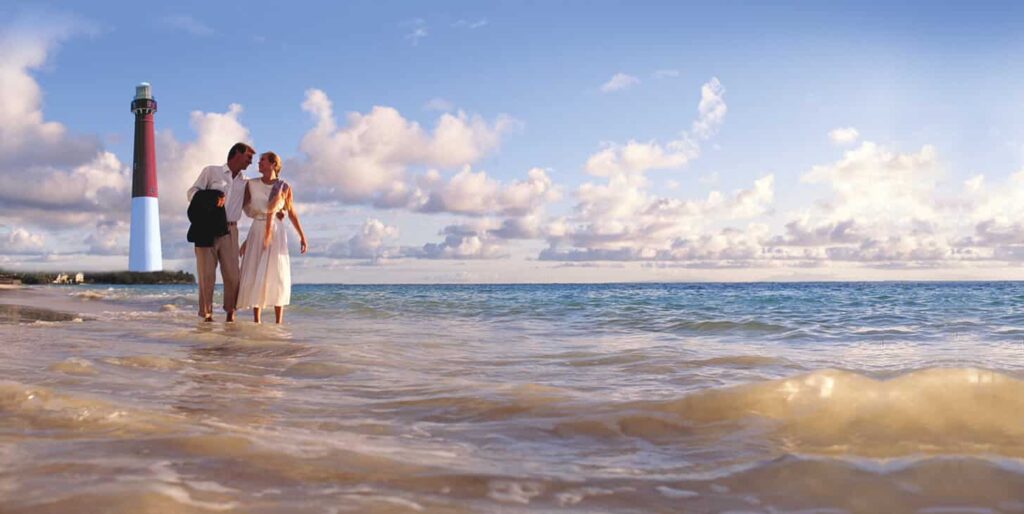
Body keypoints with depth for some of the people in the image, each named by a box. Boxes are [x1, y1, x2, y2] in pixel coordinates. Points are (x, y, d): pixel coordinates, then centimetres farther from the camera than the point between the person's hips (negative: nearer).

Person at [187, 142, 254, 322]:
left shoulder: (245, 182, 17)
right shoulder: (211, 171, 8)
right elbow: (192, 192, 2)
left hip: (229, 231, 3)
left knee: (232, 274, -6)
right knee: (207, 274, -2)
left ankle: (230, 311, 9)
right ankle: (206, 313, 7)